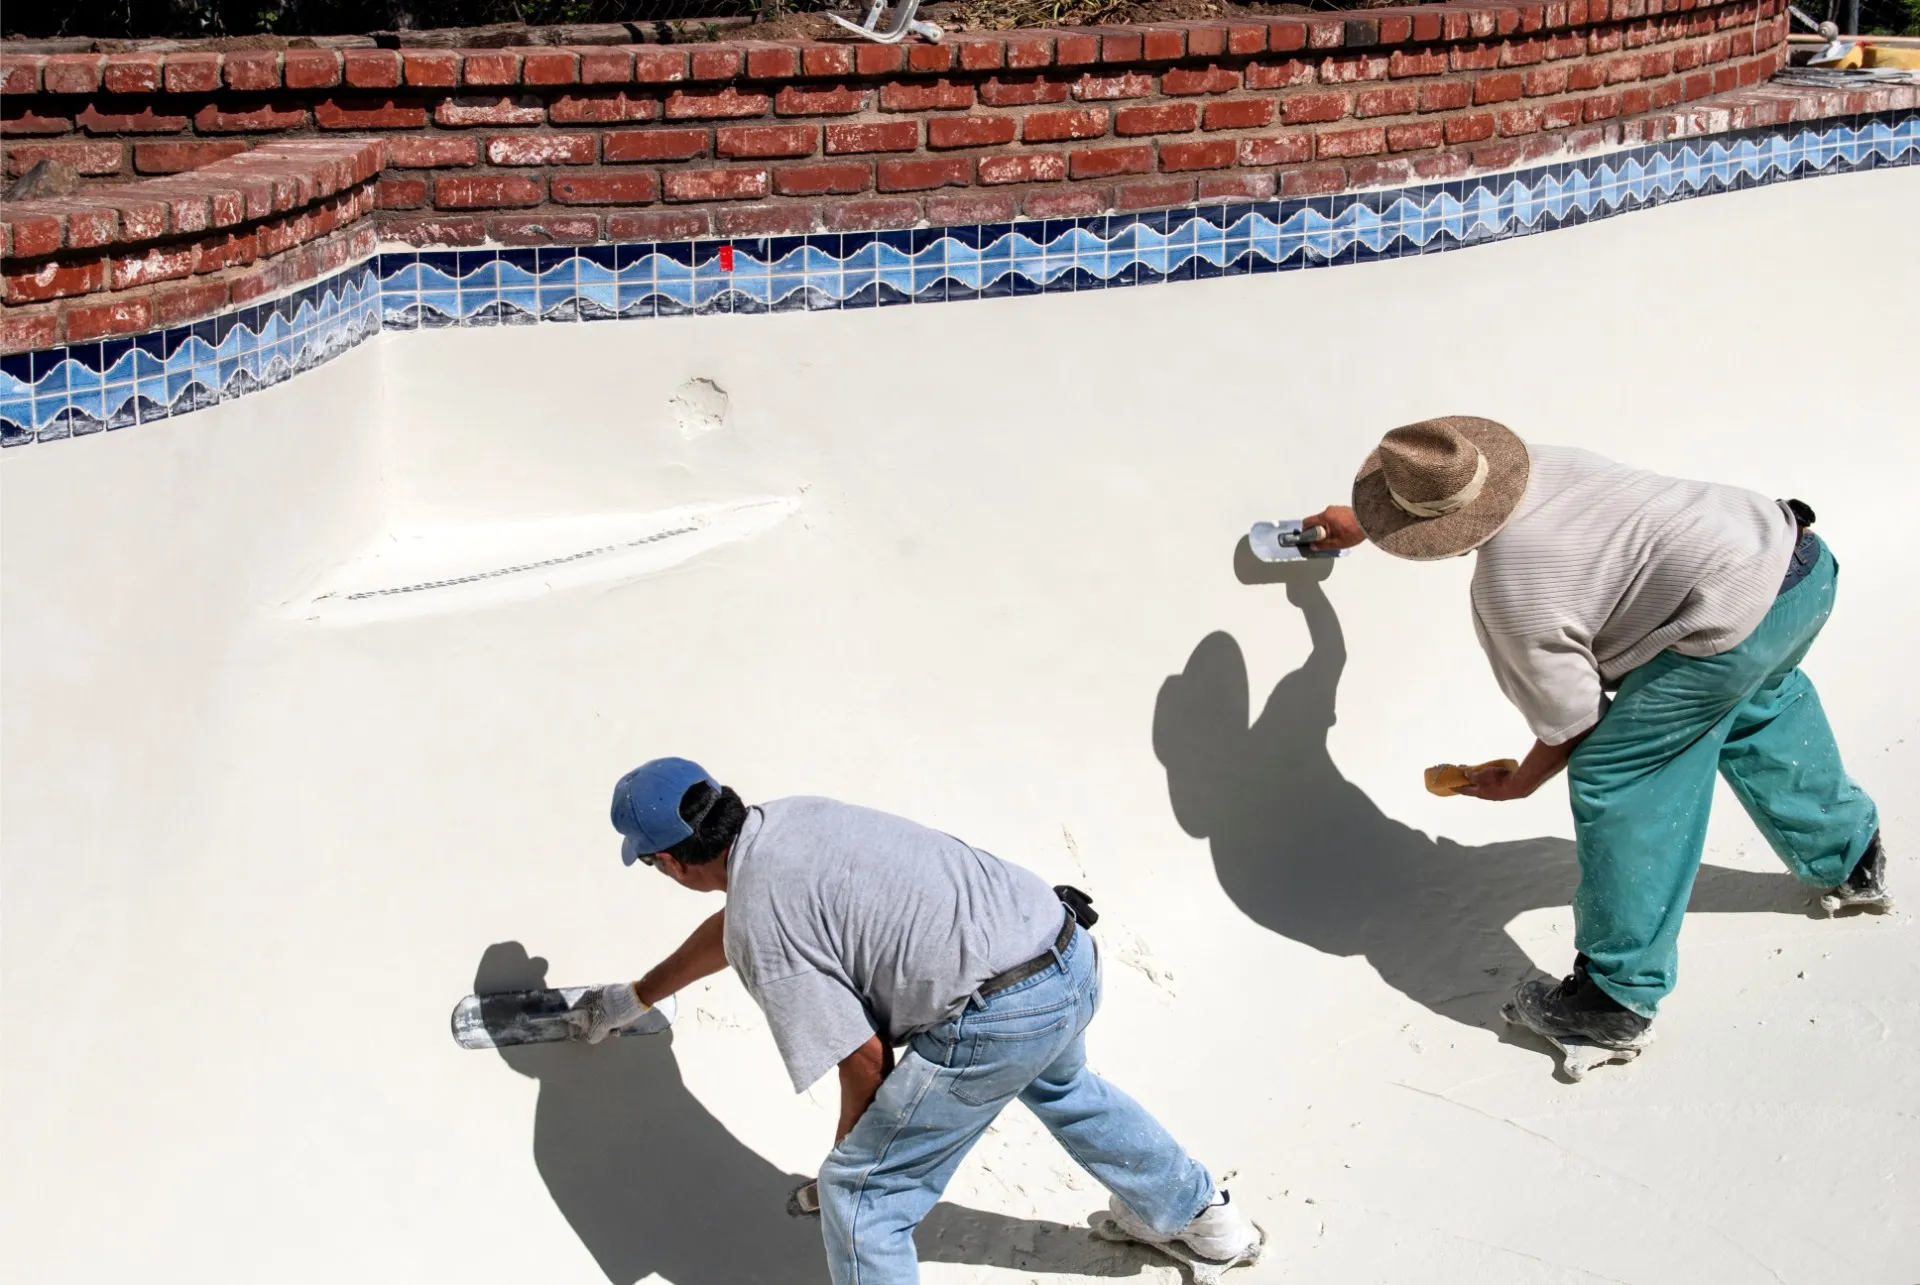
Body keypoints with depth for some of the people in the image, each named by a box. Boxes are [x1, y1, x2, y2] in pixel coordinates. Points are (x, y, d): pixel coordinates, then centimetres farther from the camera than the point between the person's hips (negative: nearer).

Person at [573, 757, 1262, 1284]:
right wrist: (637, 996, 49)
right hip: (1071, 955, 10)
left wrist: (849, 1154, 11)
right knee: (1060, 1085, 41)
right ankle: (1200, 1213, 62)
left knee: (859, 1195, 5)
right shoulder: (786, 818, 14)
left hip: (999, 1018, -10)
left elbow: (865, 1058, -9)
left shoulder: (763, 927, -12)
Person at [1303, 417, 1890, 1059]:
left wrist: (1515, 785, 16)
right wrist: (1361, 522, 46)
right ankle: (1852, 861, 57)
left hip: (1738, 613, -10)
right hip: (1805, 556, 10)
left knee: (1613, 782, 0)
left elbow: (1573, 726, -3)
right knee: (1753, 710, 37)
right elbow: (1455, 488, 34)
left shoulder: (1510, 595, -14)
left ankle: (1618, 1001, 7)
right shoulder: (1531, 462, 7)